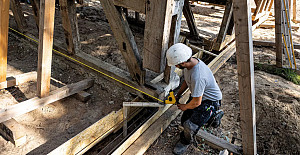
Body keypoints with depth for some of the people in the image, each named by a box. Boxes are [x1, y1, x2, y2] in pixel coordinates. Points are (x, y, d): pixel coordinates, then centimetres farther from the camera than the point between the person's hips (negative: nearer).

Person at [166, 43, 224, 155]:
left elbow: (196, 102, -29)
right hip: (197, 95, 9)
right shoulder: (189, 63, -13)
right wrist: (178, 95, 7)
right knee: (184, 121, 11)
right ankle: (212, 116, 30)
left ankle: (185, 141, 16)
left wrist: (185, 107, -9)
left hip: (210, 101, -8)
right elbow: (186, 81, 9)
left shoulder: (197, 76, -41)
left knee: (190, 126, -19)